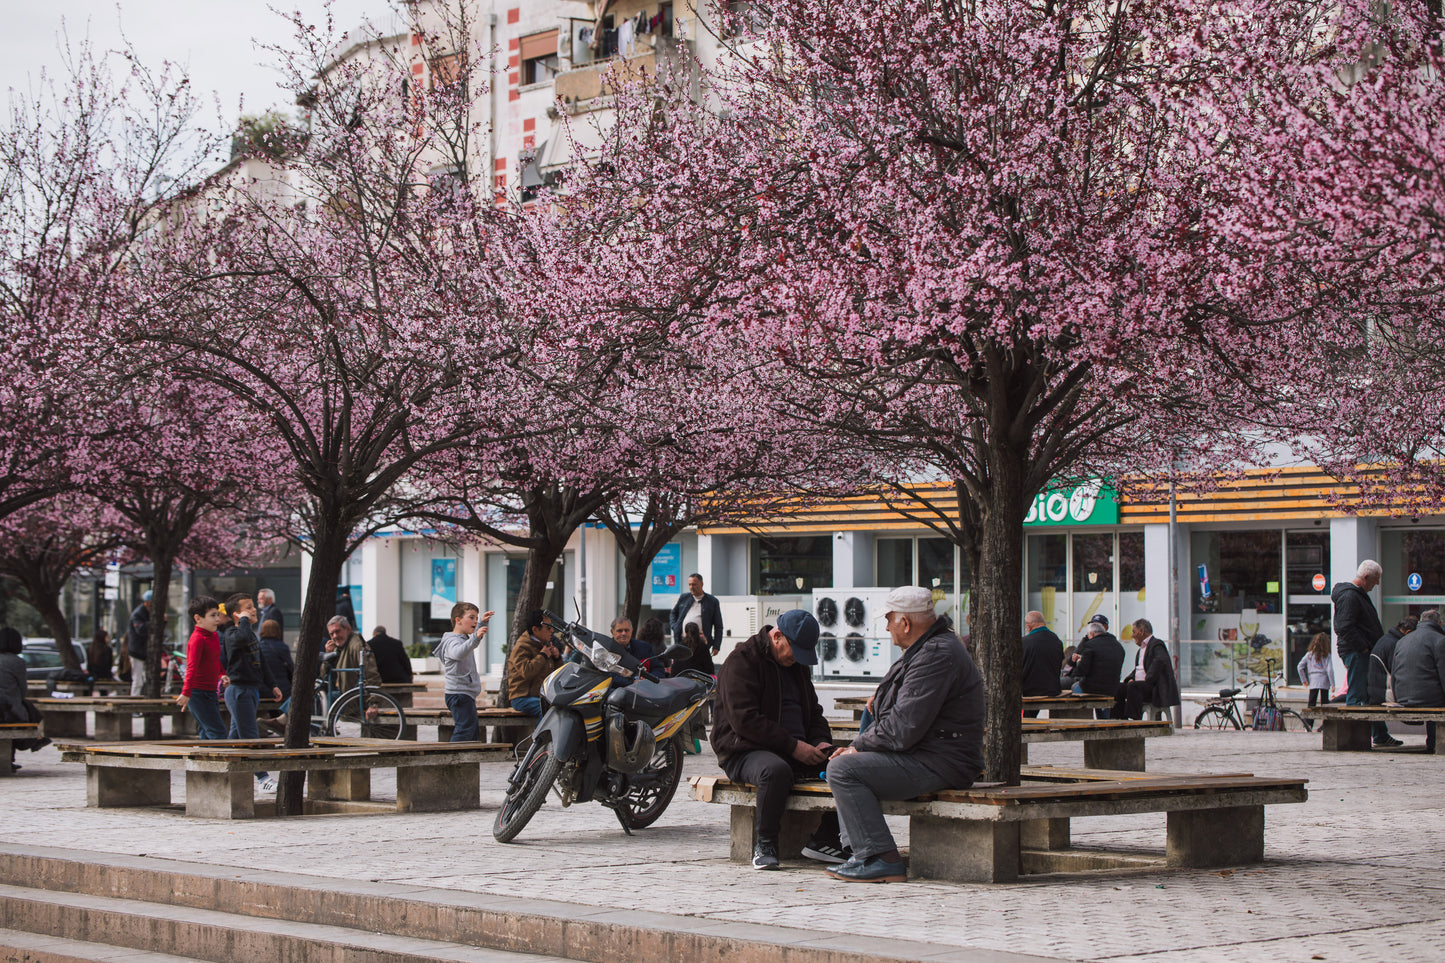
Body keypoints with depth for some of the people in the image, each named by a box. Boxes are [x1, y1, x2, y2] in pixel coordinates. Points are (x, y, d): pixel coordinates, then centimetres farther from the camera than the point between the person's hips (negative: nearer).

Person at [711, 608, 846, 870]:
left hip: (797, 751, 7)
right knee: (777, 770, -40)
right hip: (745, 751, -7)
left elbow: (813, 711, 28)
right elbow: (744, 719, -17)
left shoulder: (797, 664, 19)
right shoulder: (742, 660, -7)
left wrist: (821, 741, 4)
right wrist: (792, 746, -20)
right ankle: (764, 844, -21)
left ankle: (824, 838, -5)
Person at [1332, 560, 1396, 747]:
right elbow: (1344, 628, -24)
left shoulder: (1359, 594, 20)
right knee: (1357, 694, -9)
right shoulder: (1349, 596, -15)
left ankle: (1380, 735, 22)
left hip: (1365, 653, 11)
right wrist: (1363, 647, -20)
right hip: (1356, 653, -11)